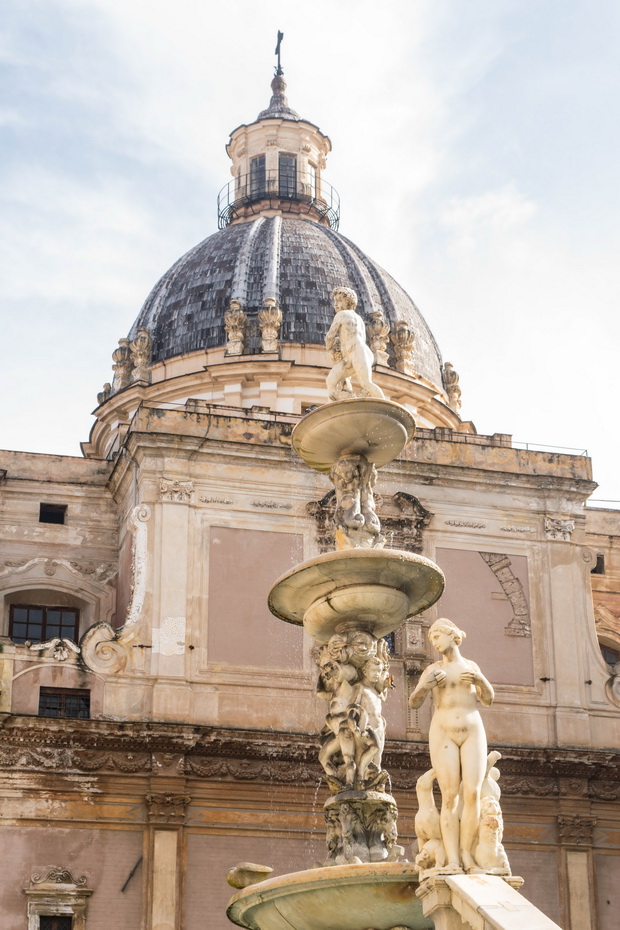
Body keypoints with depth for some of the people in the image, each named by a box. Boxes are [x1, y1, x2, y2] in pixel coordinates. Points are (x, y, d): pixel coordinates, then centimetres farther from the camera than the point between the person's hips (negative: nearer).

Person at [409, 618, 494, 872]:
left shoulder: (471, 666, 15)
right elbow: (414, 703, -5)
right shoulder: (432, 670, 7)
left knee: (472, 793, -14)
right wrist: (425, 687, -26)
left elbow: (488, 699, 7)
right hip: (443, 735, -2)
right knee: (450, 797, -11)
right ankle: (453, 860, -15)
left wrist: (481, 679, -13)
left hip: (472, 734, 2)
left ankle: (466, 853, -8)